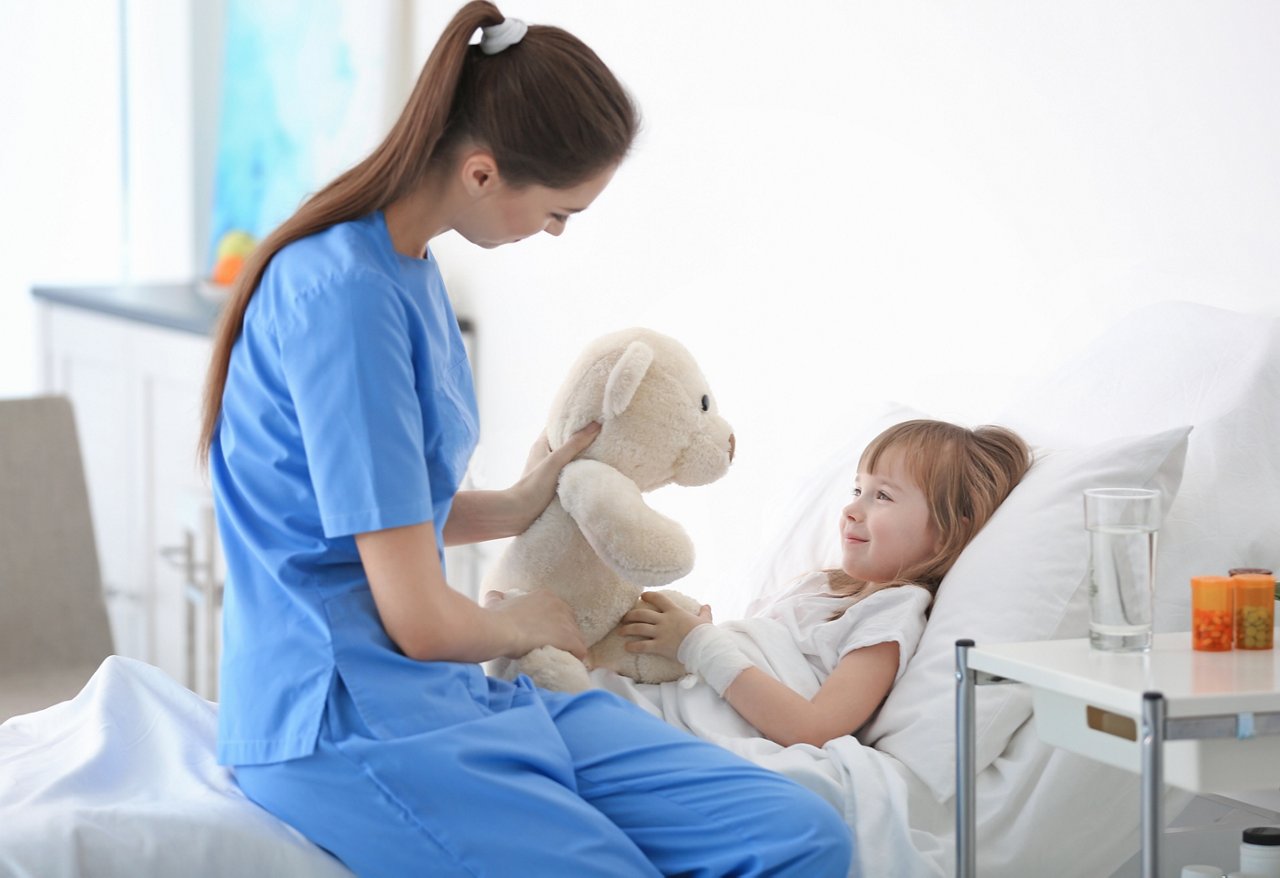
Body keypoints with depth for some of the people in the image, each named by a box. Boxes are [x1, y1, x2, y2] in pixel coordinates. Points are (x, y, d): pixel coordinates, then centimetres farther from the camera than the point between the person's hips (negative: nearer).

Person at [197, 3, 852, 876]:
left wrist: (514, 508, 22)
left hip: (452, 699, 9)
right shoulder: (344, 293, -19)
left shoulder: (407, 265, 12)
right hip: (351, 719, -9)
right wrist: (521, 624, 3)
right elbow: (420, 621, -17)